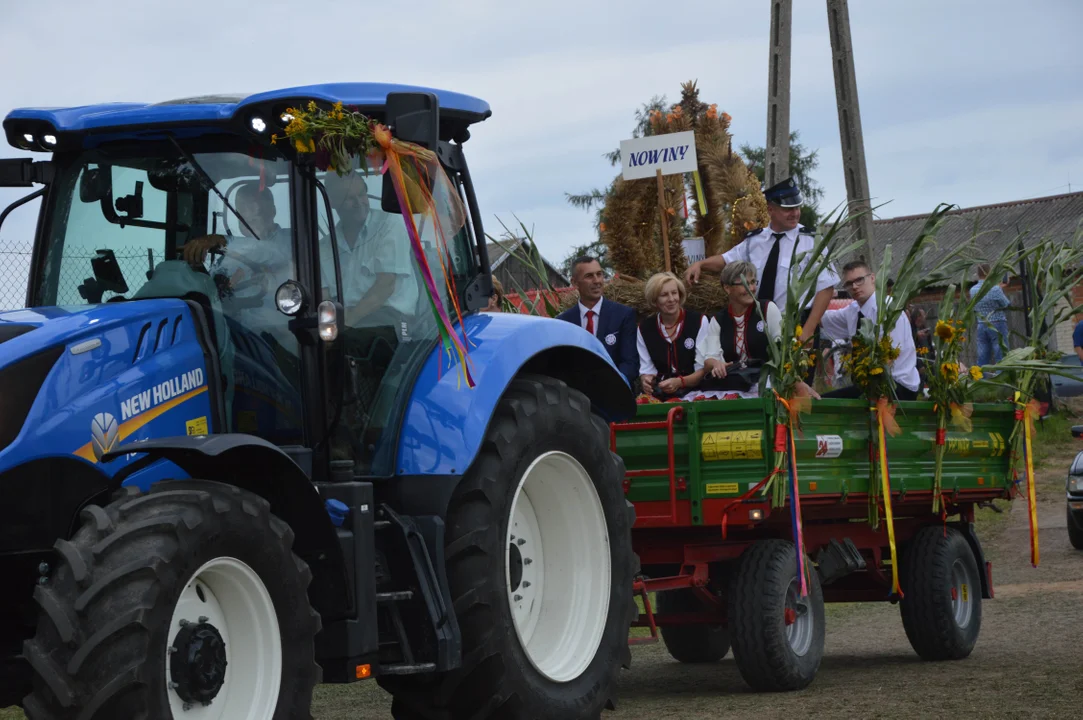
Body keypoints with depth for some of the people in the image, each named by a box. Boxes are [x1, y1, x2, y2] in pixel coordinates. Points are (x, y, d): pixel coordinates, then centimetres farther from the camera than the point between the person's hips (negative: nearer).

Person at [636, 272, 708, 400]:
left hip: (693, 390, -2)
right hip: (659, 394, 2)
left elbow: (703, 368, -4)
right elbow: (646, 369, 7)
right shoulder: (644, 327, 7)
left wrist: (679, 382, -23)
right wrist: (645, 380, -18)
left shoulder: (699, 321, 0)